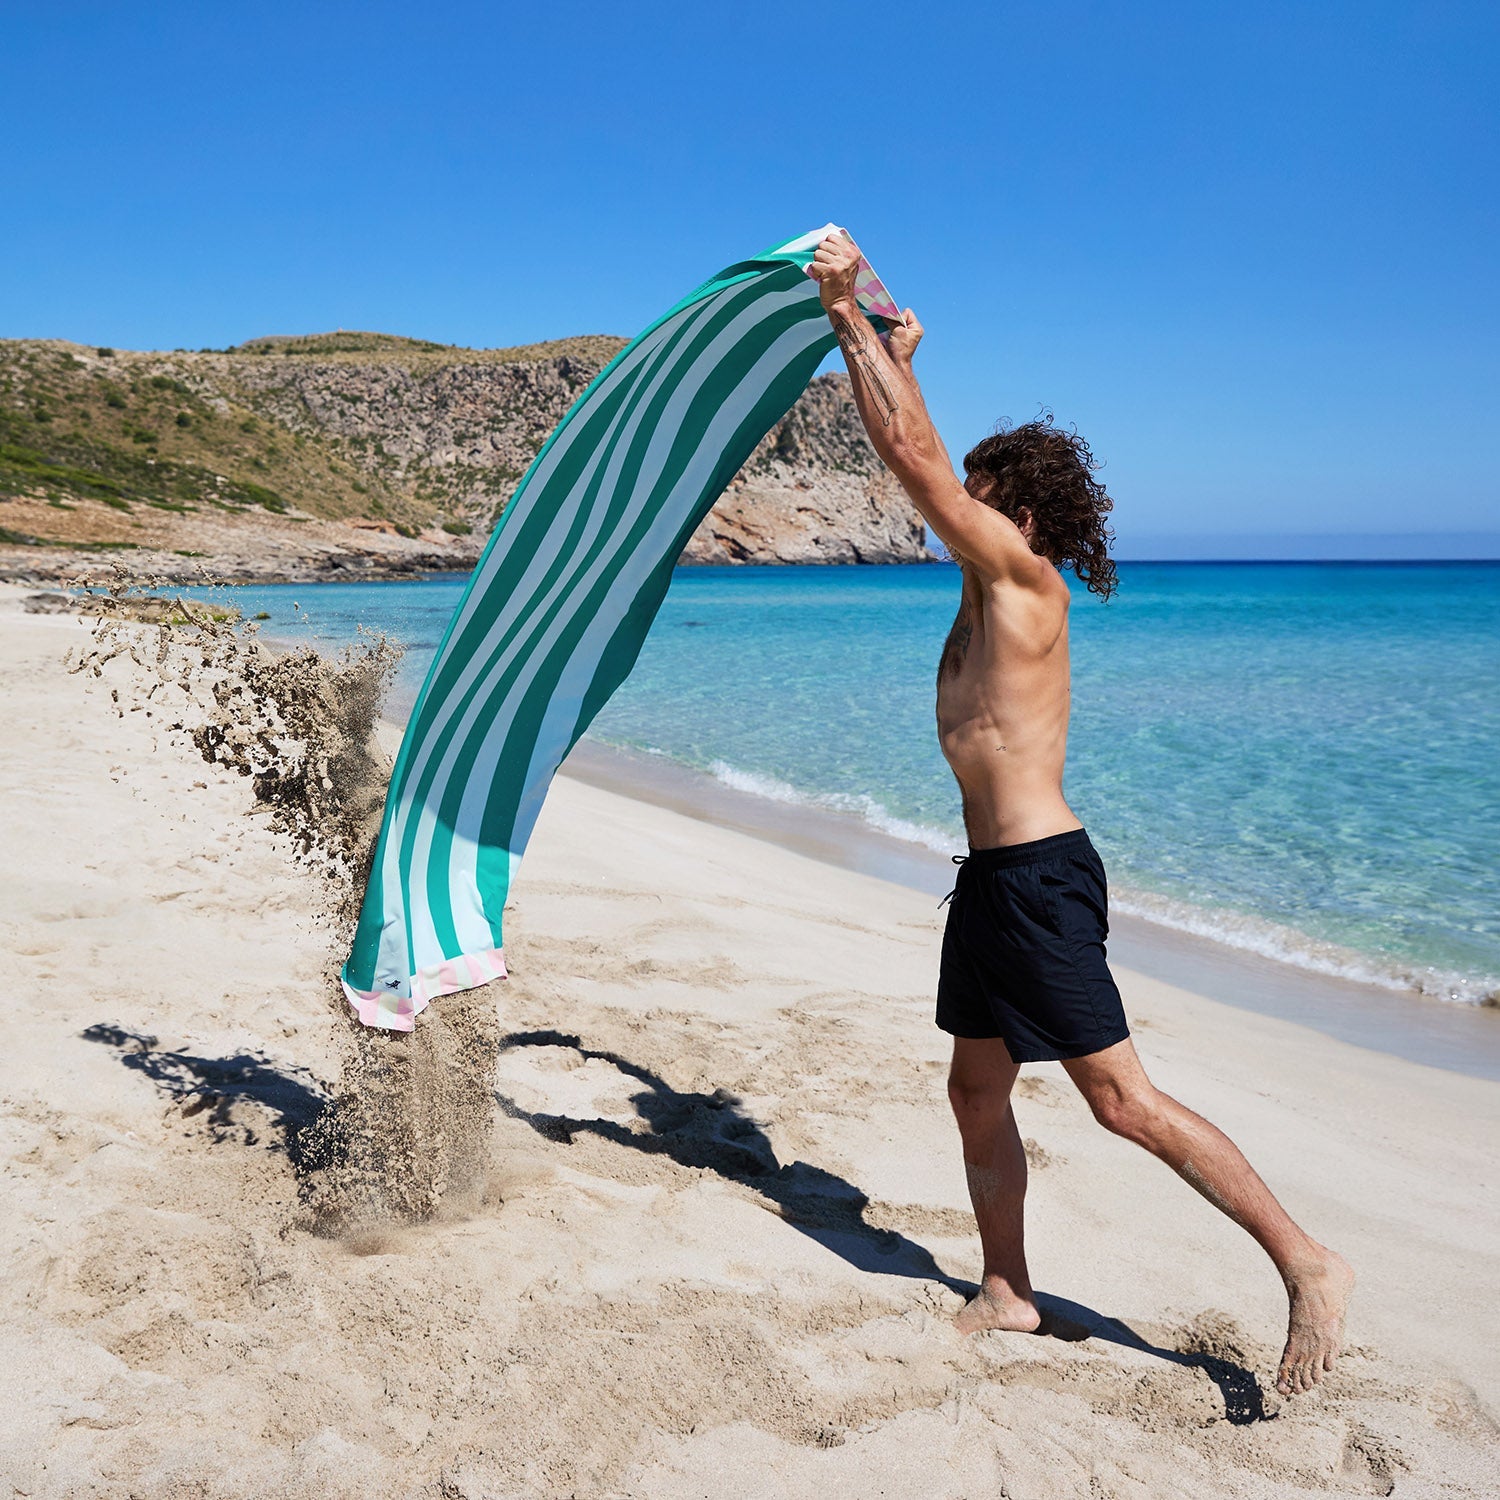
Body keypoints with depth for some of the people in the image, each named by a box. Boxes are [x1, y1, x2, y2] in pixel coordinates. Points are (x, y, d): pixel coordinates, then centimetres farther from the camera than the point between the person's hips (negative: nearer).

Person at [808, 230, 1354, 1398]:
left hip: (1039, 875, -10)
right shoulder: (994, 590, 13)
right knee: (978, 1091, 14)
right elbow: (920, 460, 24)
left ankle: (1307, 1264, 6)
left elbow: (915, 455, -14)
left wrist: (851, 316, -8)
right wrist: (893, 357, 26)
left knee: (1122, 1099, -5)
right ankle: (1008, 1297, 26)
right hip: (997, 876, 10)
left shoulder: (1022, 576, -11)